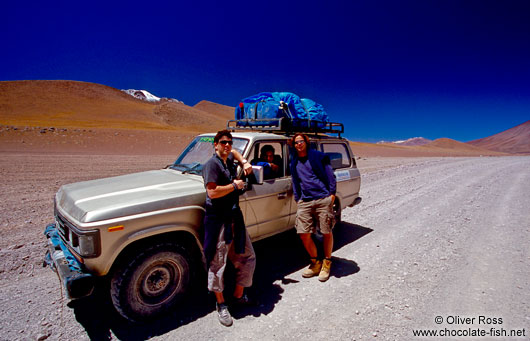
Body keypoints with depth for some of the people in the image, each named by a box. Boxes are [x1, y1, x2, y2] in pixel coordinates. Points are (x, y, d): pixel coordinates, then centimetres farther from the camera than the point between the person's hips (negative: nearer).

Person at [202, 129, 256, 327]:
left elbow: (234, 153, 39)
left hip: (235, 218, 8)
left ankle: (239, 295, 30)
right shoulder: (212, 164, -11)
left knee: (247, 257, 13)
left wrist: (244, 163, 21)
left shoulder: (228, 160, 13)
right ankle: (221, 304, 21)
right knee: (218, 263, 2)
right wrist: (235, 185, -12)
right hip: (218, 220, -8)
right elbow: (212, 192, -23)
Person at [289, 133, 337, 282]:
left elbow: (330, 175, 2)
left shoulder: (318, 156, 4)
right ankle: (315, 263, 18)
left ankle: (326, 263, 23)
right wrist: (297, 199, 16)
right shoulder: (294, 162, 16)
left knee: (327, 232, 3)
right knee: (303, 233, -2)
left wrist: (332, 193, -5)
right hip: (305, 202, 4)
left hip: (323, 199, -3)